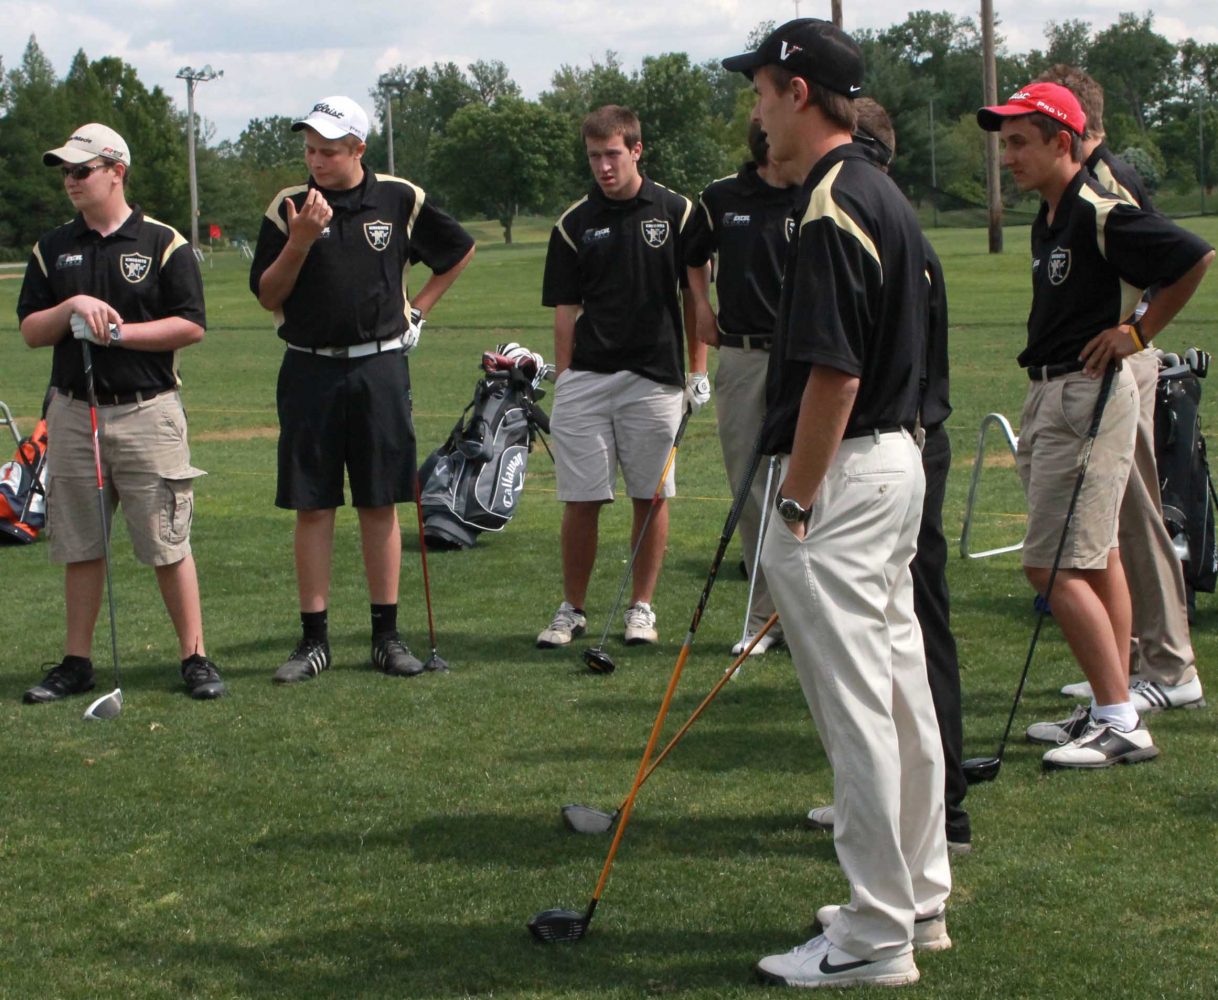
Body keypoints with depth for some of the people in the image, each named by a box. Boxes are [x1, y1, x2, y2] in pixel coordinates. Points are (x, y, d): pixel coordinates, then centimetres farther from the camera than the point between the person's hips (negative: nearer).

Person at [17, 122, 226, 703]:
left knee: (167, 545, -3)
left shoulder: (162, 243, -1)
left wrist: (121, 331, -13)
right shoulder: (53, 249, 11)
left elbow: (192, 326, -6)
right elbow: (30, 331, 8)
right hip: (74, 411, 4)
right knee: (80, 546, 8)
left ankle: (195, 656, 5)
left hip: (146, 411, -4)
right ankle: (77, 663, 16)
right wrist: (72, 309, -10)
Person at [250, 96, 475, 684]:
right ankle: (314, 639, 8)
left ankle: (387, 635, 11)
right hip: (311, 370, 0)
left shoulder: (400, 201, 3)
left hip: (381, 367, 0)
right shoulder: (289, 207, 1)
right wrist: (300, 240, -15)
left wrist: (419, 308, 11)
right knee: (312, 506, 1)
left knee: (380, 503, 4)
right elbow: (267, 297, -1)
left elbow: (460, 250, 18)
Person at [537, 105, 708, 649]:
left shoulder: (676, 212, 3)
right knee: (580, 501, 0)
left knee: (651, 496, 4)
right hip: (585, 378, 1)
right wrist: (564, 380, 1)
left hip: (654, 377, 0)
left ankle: (642, 607, 16)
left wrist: (698, 370, 3)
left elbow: (695, 295, 7)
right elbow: (566, 310, 6)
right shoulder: (574, 224, 5)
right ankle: (572, 610, 13)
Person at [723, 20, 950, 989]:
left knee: (855, 707, -5)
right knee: (902, 689, 15)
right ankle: (918, 896, 25)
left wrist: (796, 505, -17)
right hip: (897, 456, 10)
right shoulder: (886, 196, 13)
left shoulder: (832, 210, -18)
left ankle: (875, 936, 1)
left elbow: (834, 374, -23)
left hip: (843, 474, -10)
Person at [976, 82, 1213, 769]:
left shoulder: (1102, 216, -16)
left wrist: (1138, 332, -12)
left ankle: (1120, 724, -9)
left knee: (1054, 565, -12)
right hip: (1049, 391, 10)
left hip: (1089, 395, -10)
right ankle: (1116, 709, 20)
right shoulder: (1049, 220, 12)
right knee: (1098, 557, 13)